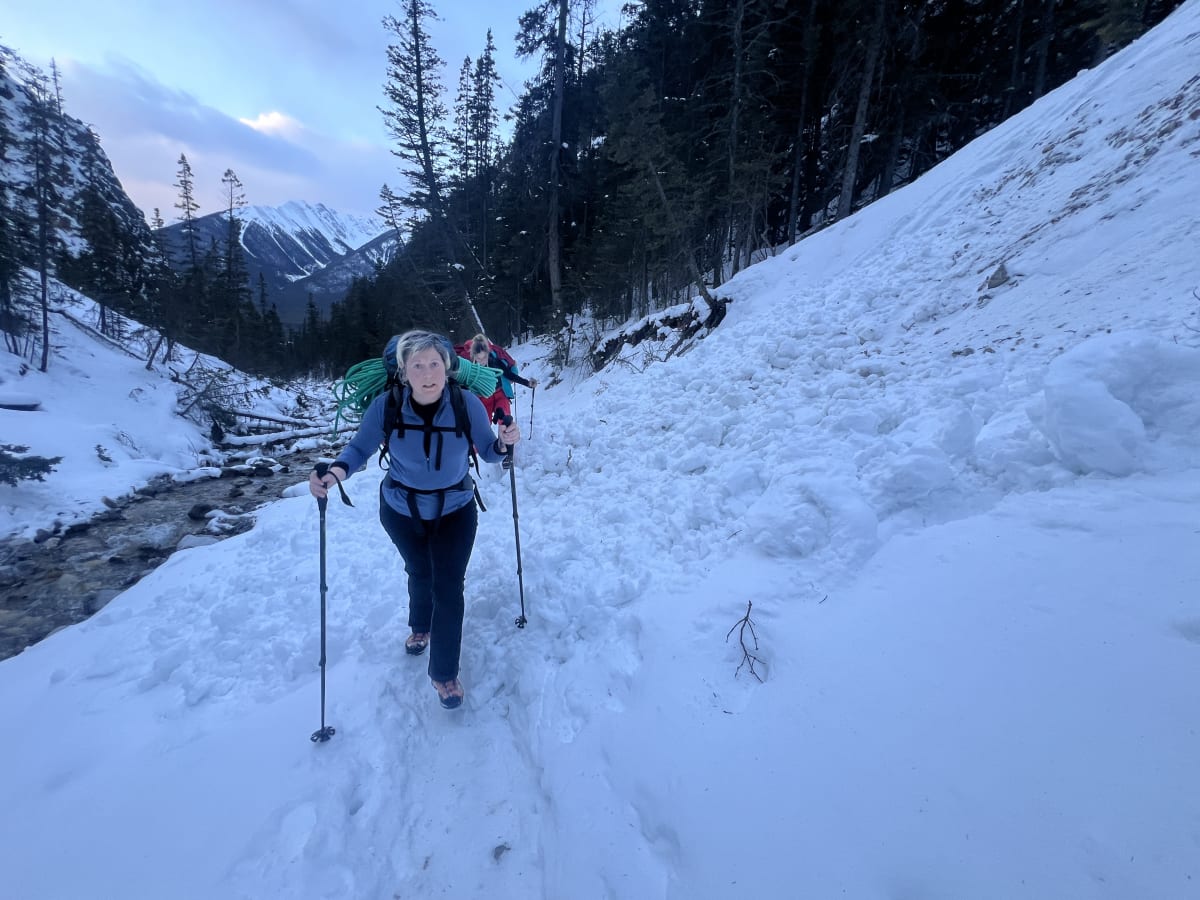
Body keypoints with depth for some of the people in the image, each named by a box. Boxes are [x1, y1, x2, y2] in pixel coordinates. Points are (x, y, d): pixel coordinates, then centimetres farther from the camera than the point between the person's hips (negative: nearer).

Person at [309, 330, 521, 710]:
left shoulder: (467, 403, -23)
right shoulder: (386, 405, -23)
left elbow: (488, 453, -15)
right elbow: (359, 448, -16)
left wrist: (504, 442, -37)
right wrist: (335, 471, -36)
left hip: (455, 511, -1)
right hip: (401, 511, 1)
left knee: (448, 586, -3)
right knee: (420, 573, 24)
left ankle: (445, 673, 18)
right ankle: (421, 627, 57)